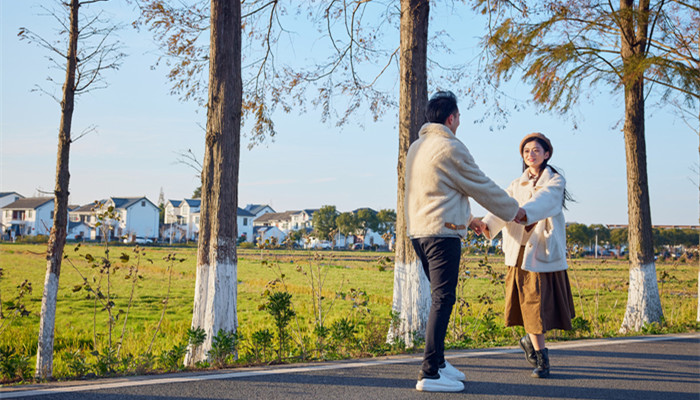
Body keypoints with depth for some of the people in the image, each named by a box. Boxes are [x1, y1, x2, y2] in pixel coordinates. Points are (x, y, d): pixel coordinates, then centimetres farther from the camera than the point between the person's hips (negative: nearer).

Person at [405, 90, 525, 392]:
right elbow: (482, 186, -4)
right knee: (443, 300, -8)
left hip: (418, 230, 9)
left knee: (441, 298, 17)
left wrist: (467, 219, 34)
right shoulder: (450, 148, -12)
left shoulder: (416, 148, 16)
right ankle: (430, 374, -10)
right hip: (442, 232, -9)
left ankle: (437, 363, 23)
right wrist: (514, 211, 10)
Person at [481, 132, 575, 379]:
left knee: (544, 302, -1)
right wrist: (487, 224, -27)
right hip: (521, 252, 3)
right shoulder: (517, 185, 13)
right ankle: (541, 358, 12)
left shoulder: (555, 182, 0)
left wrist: (521, 212, -43)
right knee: (530, 303, 0)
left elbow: (542, 202, -22)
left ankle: (530, 340, 26)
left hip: (545, 251, -2)